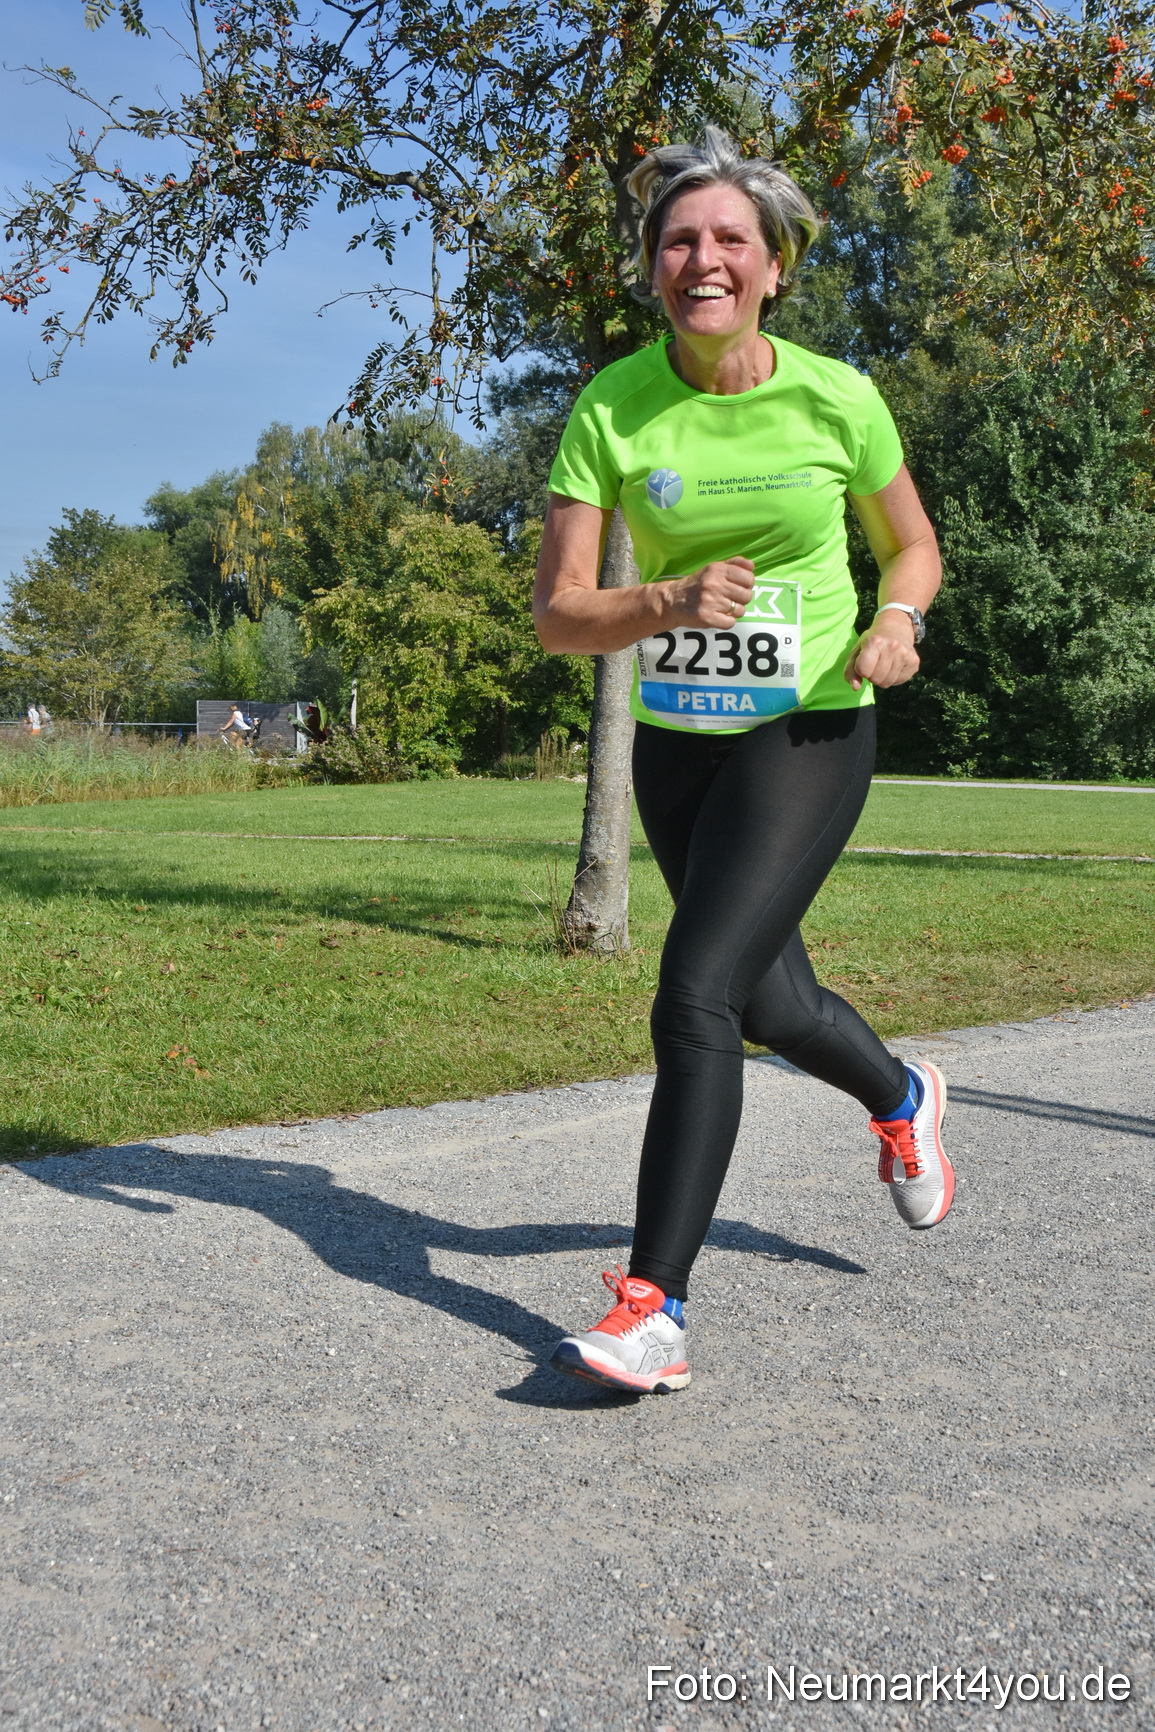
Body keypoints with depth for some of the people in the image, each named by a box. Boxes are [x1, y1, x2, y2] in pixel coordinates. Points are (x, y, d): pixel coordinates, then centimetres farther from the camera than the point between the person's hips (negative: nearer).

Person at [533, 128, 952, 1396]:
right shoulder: (611, 408, -8)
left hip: (808, 733, -3)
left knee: (695, 993, -18)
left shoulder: (836, 400, -8)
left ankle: (654, 1305, -11)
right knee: (769, 1005, 17)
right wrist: (670, 603, -30)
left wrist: (896, 622, -13)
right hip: (676, 738, 4)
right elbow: (556, 615, -11)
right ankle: (902, 1097, 51)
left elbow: (912, 545, 9)